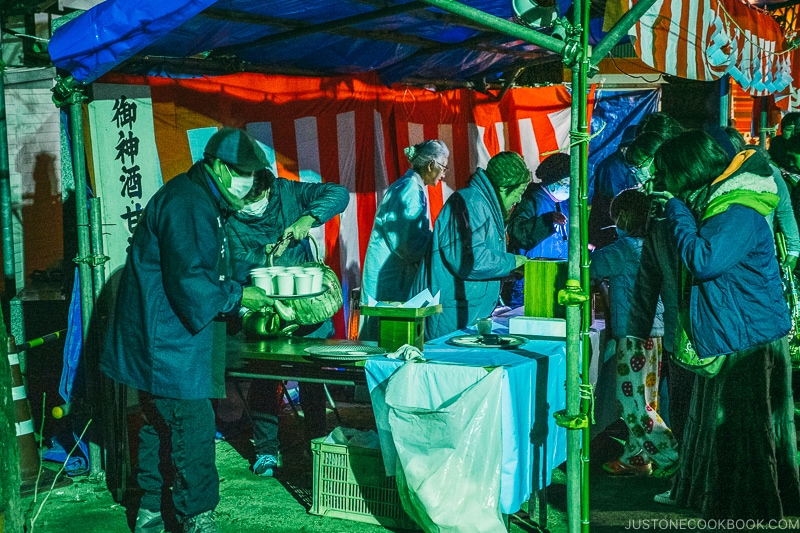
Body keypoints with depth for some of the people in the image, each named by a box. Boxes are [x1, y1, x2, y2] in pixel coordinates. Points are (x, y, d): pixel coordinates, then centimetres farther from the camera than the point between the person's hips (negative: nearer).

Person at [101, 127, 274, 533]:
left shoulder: (204, 202, 16)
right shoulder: (185, 203, -19)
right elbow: (188, 279, -26)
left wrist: (238, 292, 9)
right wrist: (237, 297, -15)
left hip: (165, 336, 11)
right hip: (167, 337, -11)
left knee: (159, 421, 17)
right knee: (193, 424, -6)